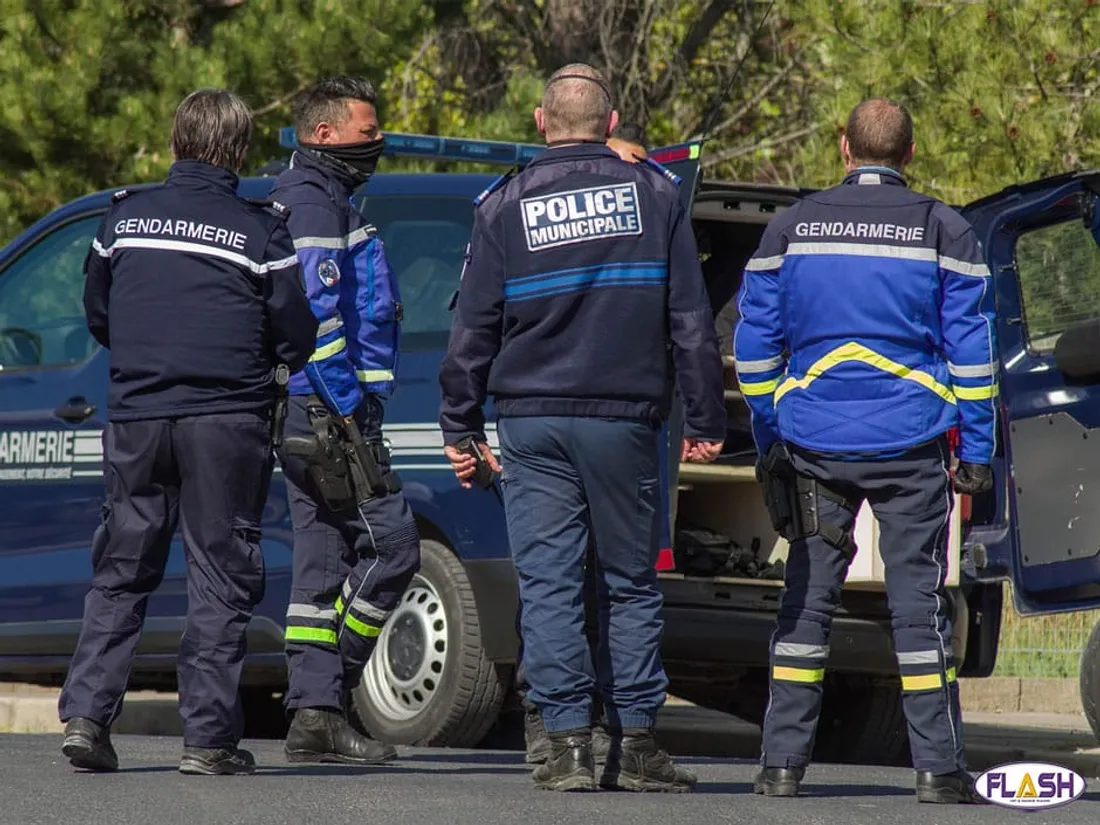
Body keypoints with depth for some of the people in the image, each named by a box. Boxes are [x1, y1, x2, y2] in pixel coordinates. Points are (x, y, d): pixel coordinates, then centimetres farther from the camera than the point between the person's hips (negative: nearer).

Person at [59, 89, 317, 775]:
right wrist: (267, 363, 18)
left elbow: (97, 315, 15)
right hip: (226, 419, -3)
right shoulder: (260, 232, -6)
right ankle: (209, 736, -1)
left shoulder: (125, 217, 5)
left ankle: (87, 713, 2)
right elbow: (297, 338, -4)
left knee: (122, 572, 12)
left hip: (136, 415, 3)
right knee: (221, 579, 2)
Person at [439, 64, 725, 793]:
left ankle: (570, 741, -4)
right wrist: (706, 419, 8)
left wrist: (461, 427, 9)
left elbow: (474, 327, 3)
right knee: (631, 581, 8)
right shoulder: (655, 193, 5)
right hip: (624, 416, 0)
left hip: (531, 419, 0)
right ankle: (635, 743, 6)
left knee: (548, 582, 1)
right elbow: (691, 319, 4)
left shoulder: (505, 205, 4)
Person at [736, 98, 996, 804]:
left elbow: (755, 345, 8)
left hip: (814, 445, 2)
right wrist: (977, 453, 3)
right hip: (910, 445, -2)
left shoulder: (791, 227, 6)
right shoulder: (942, 230, 1)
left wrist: (769, 442, 15)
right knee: (919, 597, 1)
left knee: (807, 595, 8)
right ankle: (938, 767, -1)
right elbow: (970, 347, -1)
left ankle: (783, 762, 5)